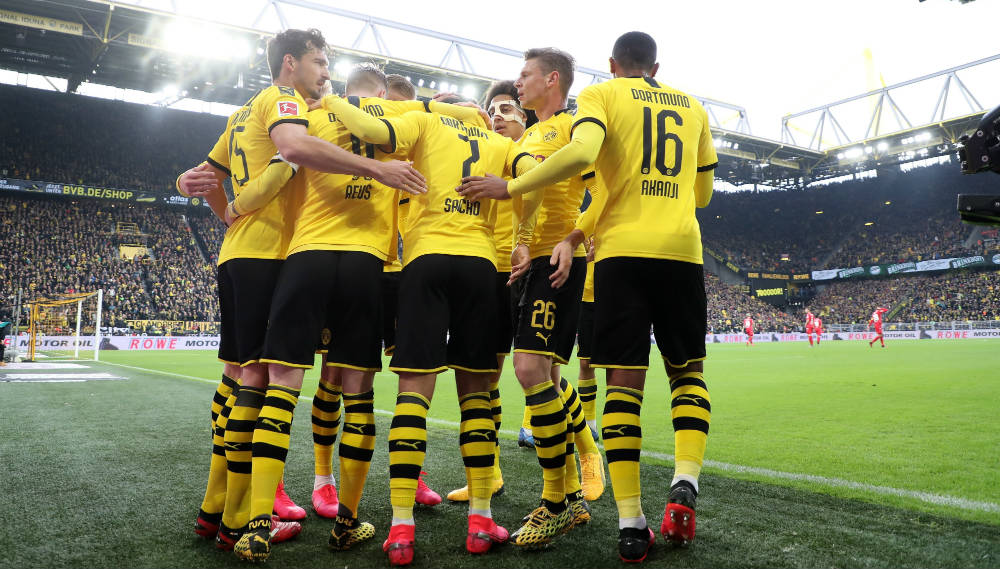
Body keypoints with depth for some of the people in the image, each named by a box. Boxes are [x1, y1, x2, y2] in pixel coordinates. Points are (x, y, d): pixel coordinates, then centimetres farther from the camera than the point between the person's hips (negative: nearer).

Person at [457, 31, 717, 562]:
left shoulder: (600, 94, 8)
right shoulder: (693, 107, 20)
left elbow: (581, 153, -14)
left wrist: (509, 187, -6)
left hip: (623, 249, -2)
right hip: (682, 250, 3)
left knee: (624, 380, -1)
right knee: (687, 371, 15)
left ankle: (631, 524, -2)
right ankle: (684, 484, -6)